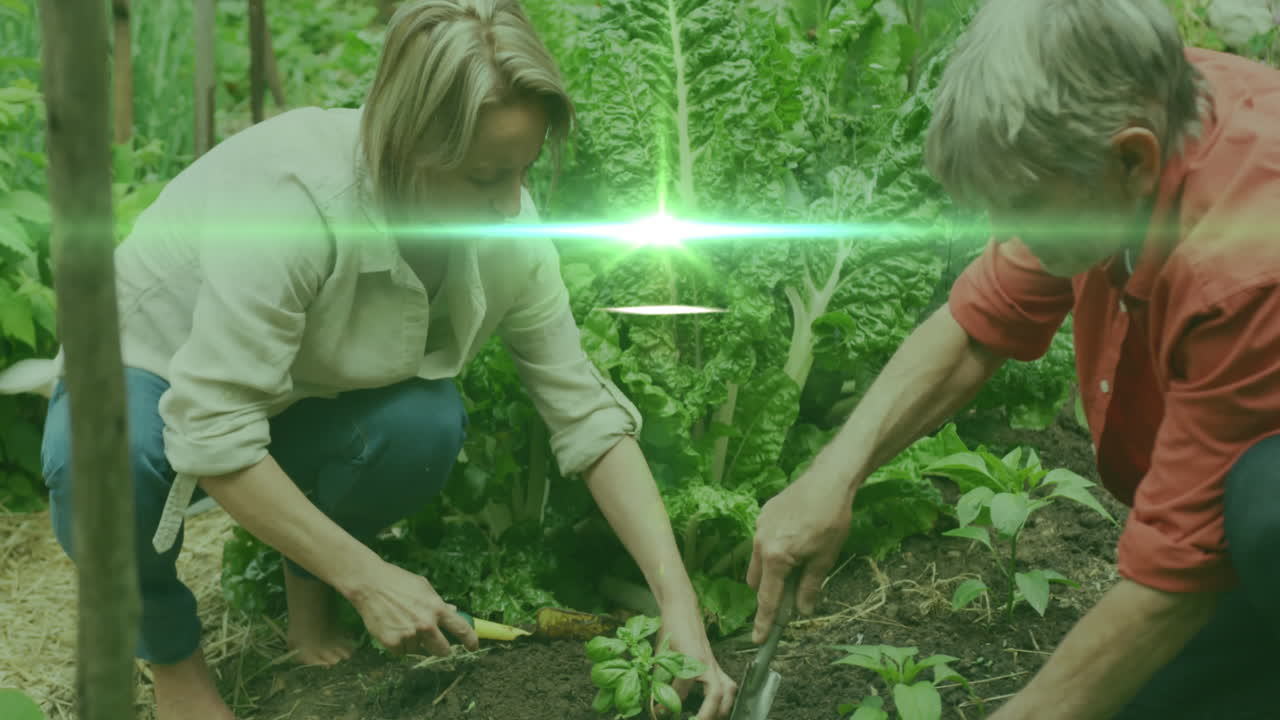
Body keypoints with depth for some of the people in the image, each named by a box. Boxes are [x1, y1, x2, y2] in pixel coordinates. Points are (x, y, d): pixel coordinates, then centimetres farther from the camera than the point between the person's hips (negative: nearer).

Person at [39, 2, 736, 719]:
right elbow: (211, 434, -37)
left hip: (301, 406, 4)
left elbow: (591, 418, -15)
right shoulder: (290, 194, -37)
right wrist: (365, 577, -33)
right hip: (154, 375, -3)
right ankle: (172, 655, -4)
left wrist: (680, 606, -22)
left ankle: (308, 579, 4)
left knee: (427, 420, -27)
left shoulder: (508, 229, -20)